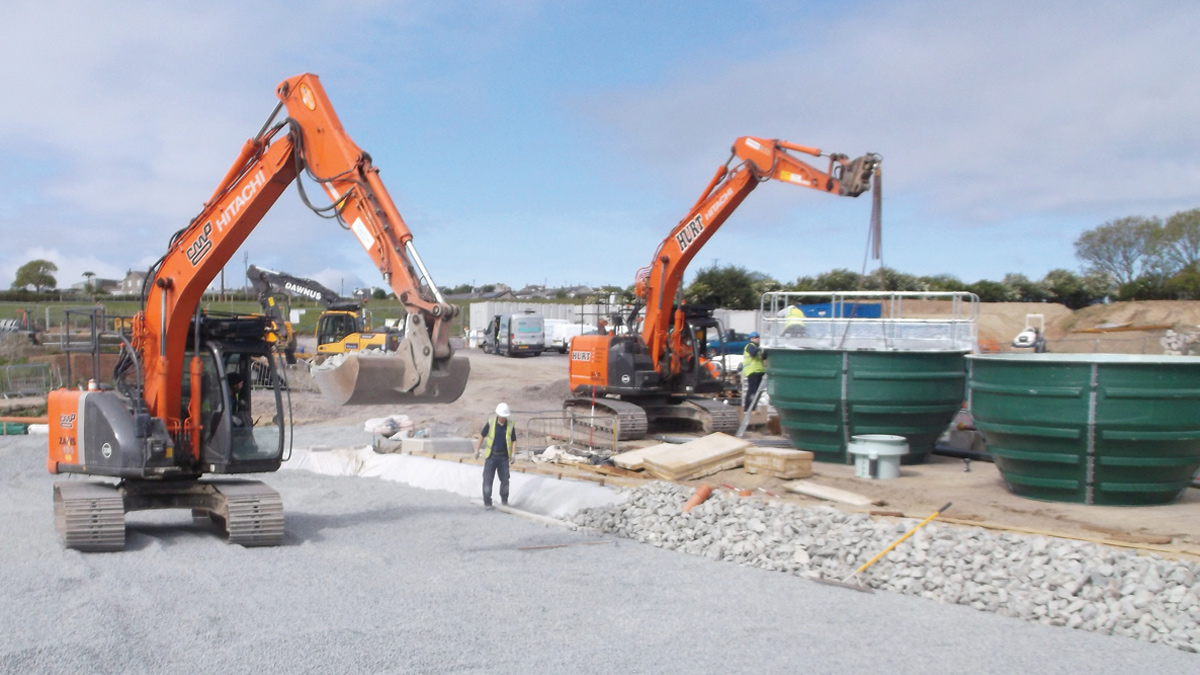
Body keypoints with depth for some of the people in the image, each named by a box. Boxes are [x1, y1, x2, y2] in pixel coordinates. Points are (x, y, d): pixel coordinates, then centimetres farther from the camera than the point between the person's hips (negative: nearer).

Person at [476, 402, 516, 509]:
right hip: (491, 456, -1)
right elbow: (482, 435, 2)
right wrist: (477, 450, 1)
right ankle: (487, 502, 2)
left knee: (505, 480, 8)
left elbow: (514, 441, 0)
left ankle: (504, 500, 27)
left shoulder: (510, 425, -6)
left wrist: (513, 455, -10)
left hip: (504, 457, 1)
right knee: (488, 479, -5)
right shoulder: (491, 422, -9)